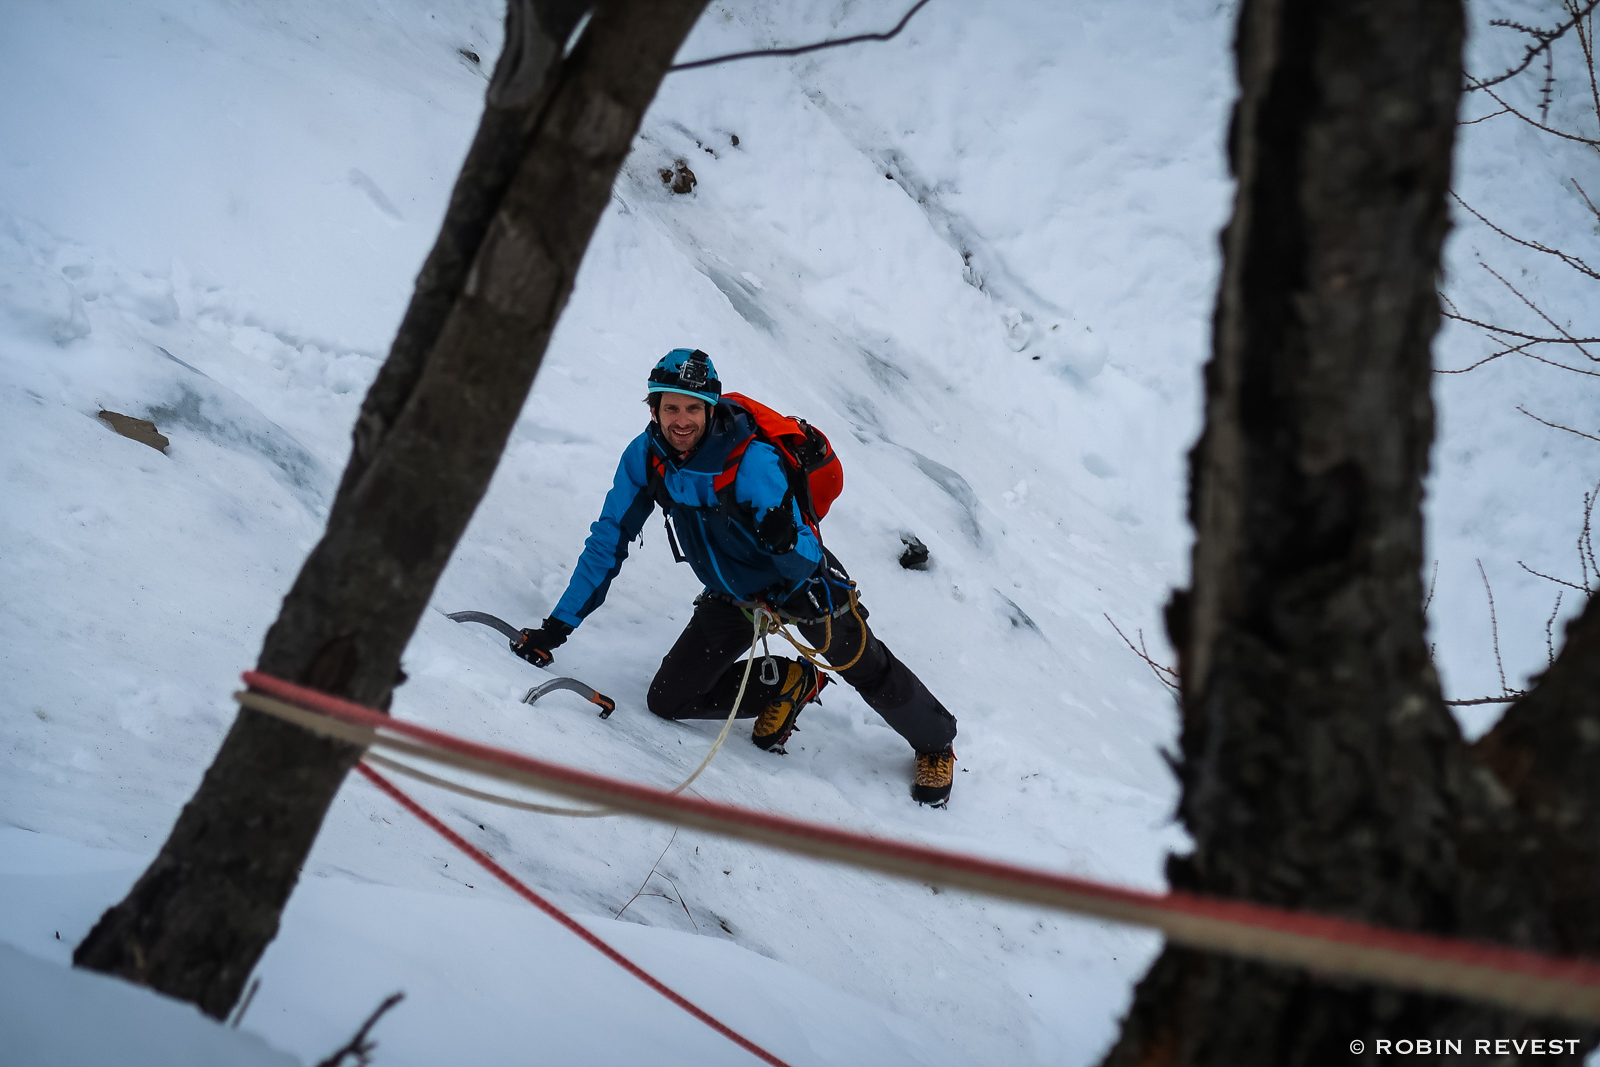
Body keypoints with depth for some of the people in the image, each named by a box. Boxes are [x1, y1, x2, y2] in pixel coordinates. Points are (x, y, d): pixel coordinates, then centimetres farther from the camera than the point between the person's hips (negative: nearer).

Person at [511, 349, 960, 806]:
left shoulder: (751, 461, -34)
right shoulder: (645, 456, -19)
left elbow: (804, 565, -33)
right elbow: (609, 540, -11)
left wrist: (786, 541, -55)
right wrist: (558, 625, -15)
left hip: (800, 583, -5)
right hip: (732, 594, 5)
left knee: (869, 671, 5)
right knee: (668, 701, -1)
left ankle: (936, 746, 35)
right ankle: (787, 683, 18)